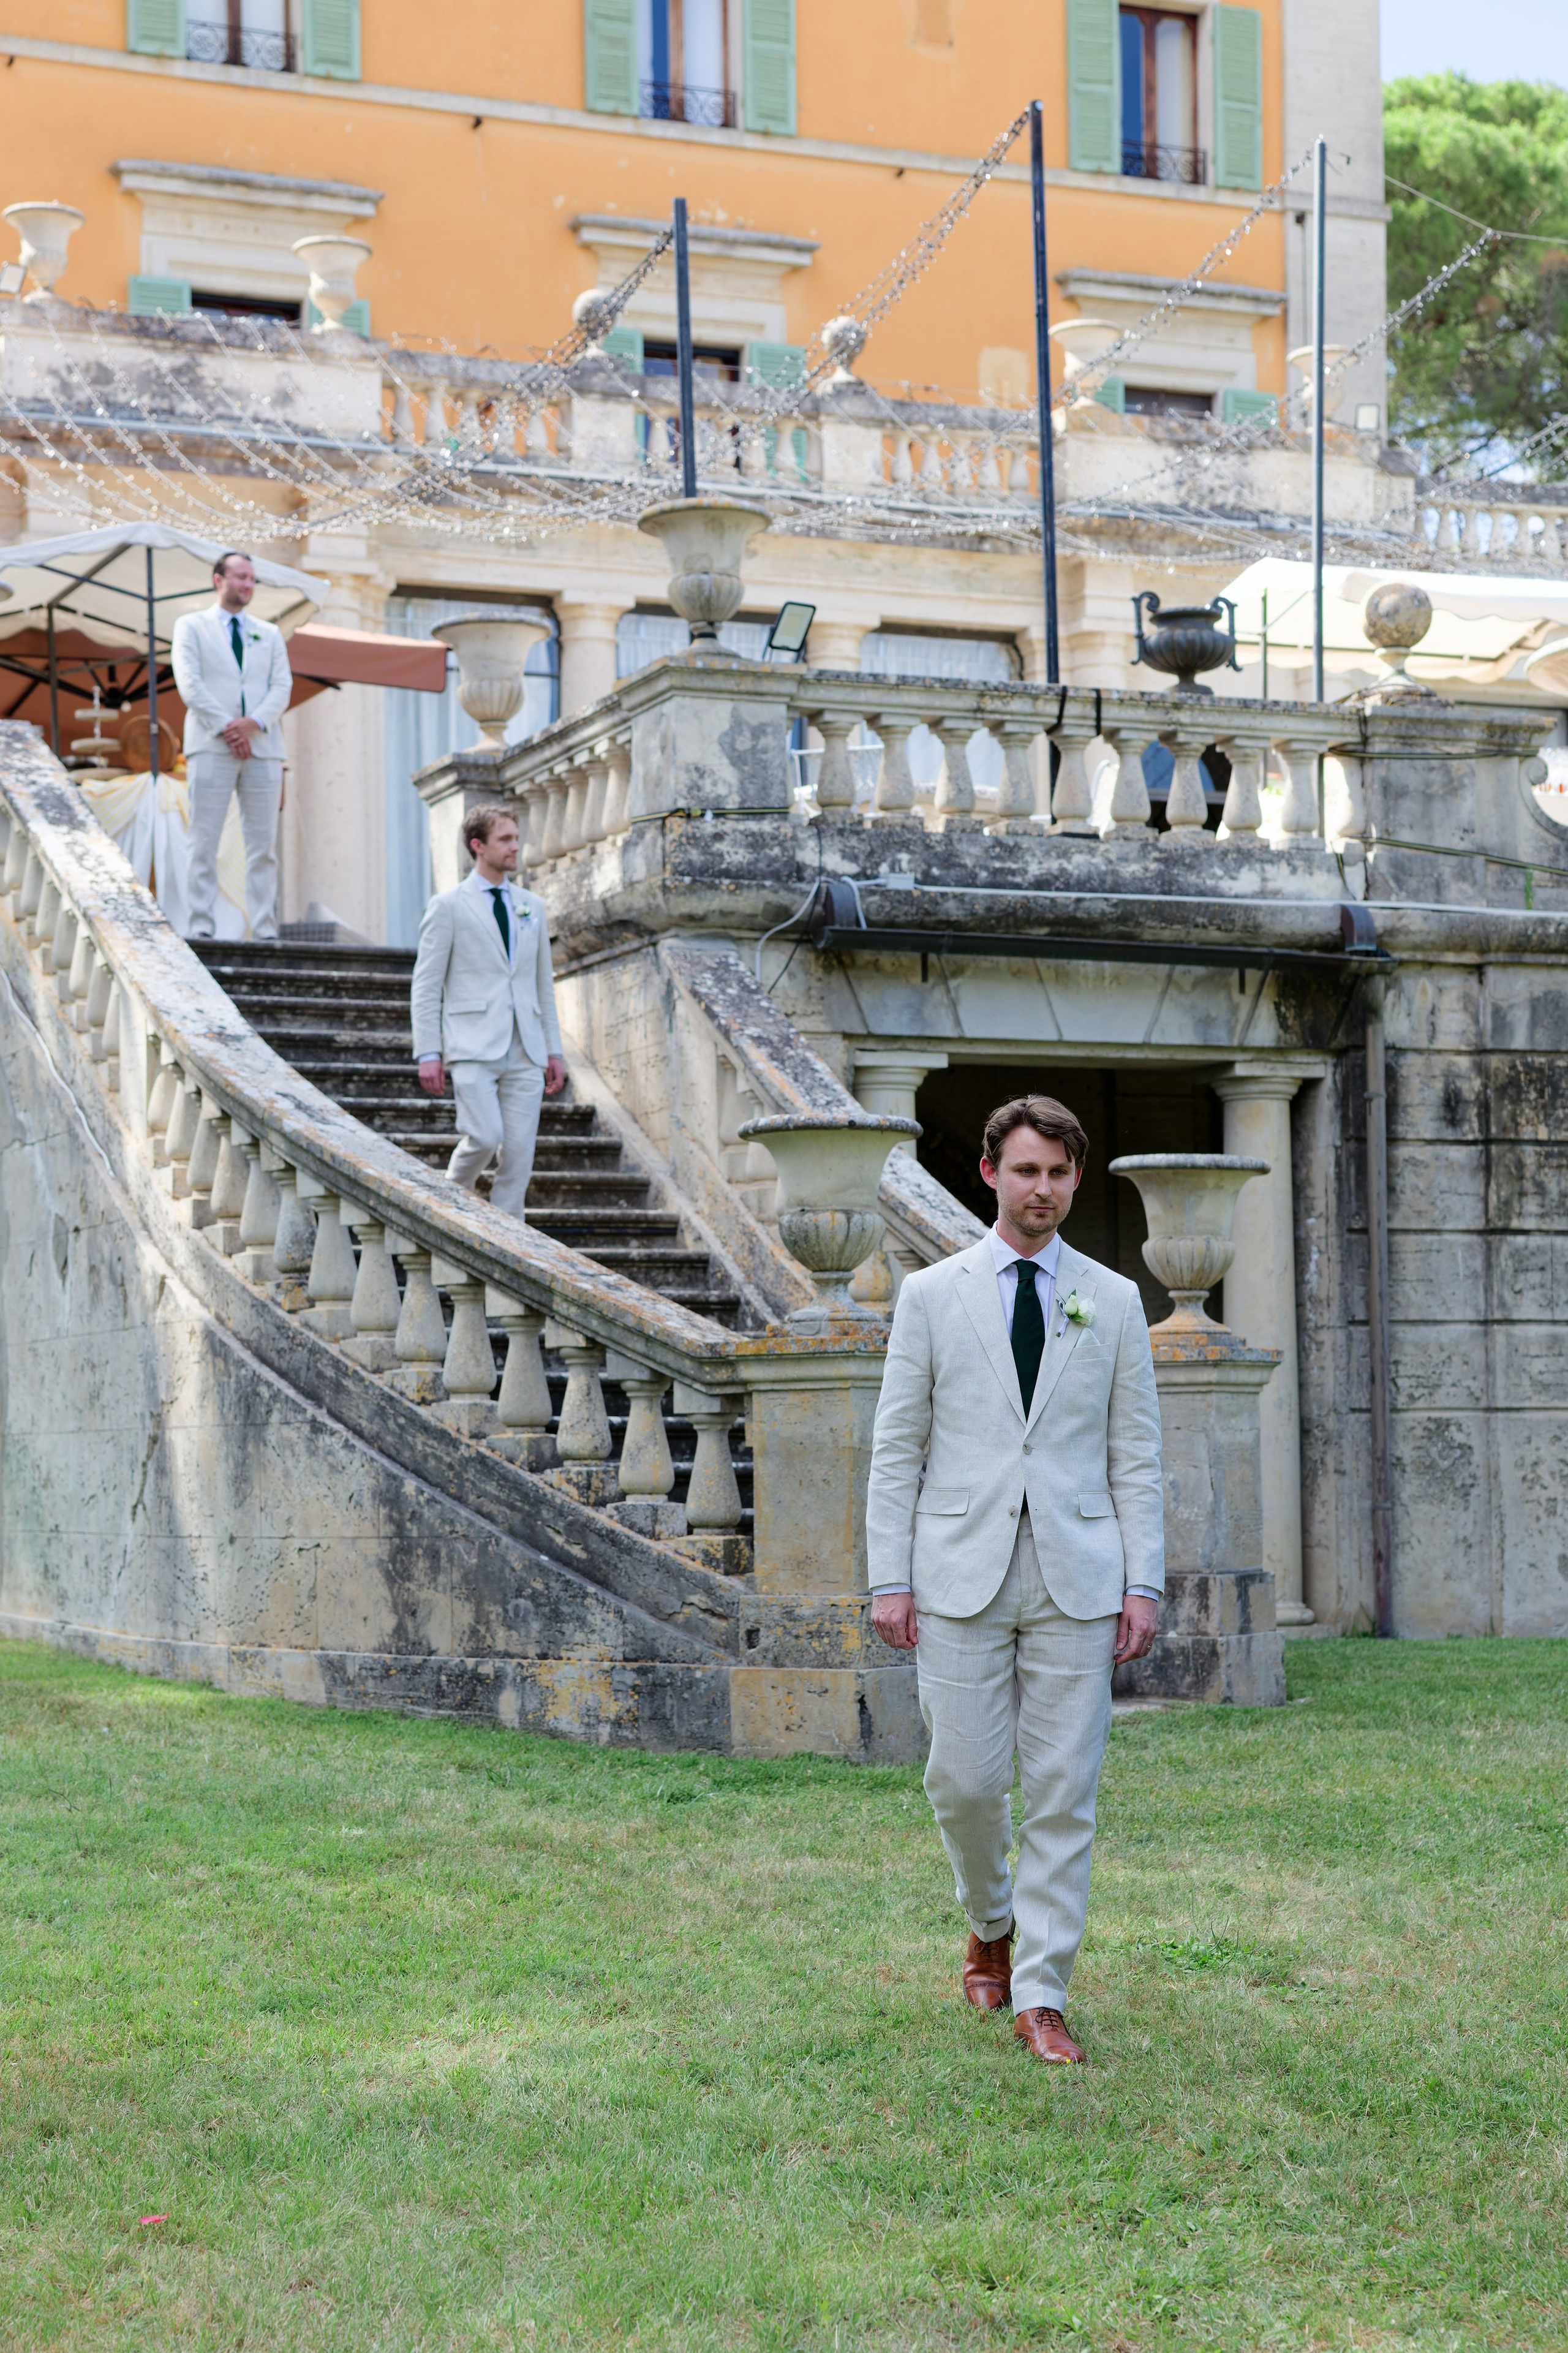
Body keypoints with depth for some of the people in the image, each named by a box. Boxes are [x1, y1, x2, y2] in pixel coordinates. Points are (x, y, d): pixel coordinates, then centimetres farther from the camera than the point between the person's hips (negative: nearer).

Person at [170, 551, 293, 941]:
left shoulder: (270, 635, 21)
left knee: (263, 846, -2)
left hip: (263, 748, 3)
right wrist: (224, 728, -13)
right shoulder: (191, 626, 11)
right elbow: (190, 683, -2)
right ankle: (201, 927, -7)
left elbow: (282, 687, 8)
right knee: (204, 843, -6)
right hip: (211, 746, -3)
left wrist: (254, 723, -11)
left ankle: (265, 931, -3)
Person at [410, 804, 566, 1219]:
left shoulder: (532, 907, 17)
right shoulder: (448, 906, 2)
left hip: (524, 1054, 5)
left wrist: (554, 1051, 13)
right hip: (473, 1048, -4)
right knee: (485, 1136, -19)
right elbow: (426, 986, 0)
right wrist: (428, 1053, -8)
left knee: (519, 1155, -2)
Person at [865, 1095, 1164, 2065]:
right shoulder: (931, 1295, 6)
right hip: (962, 1574, -1)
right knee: (966, 1780, 0)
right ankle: (992, 1925, 30)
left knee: (1065, 1792, -1)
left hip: (1077, 1577, 1)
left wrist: (1144, 1584, 0)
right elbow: (897, 1449, 5)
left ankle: (1042, 1995, 7)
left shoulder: (1113, 1301, 9)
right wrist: (890, 1578, -3)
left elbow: (1137, 1457, 8)